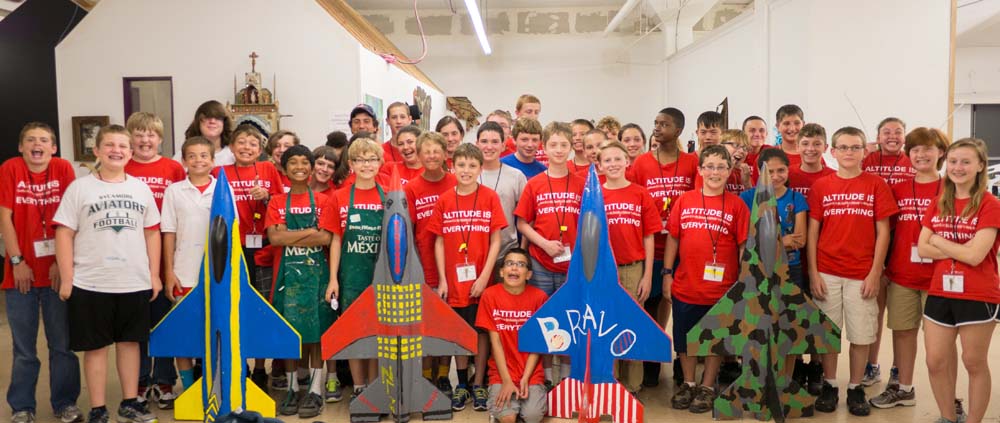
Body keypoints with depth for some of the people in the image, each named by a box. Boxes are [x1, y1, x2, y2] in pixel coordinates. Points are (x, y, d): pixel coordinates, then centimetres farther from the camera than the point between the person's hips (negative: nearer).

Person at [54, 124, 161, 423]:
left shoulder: (141, 189, 8)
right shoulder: (79, 188, -1)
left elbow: (152, 233, 10)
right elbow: (64, 234, -3)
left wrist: (154, 274, 5)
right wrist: (66, 279, -8)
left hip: (135, 282, 3)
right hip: (90, 284, -2)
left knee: (129, 342, 12)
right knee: (96, 347, 6)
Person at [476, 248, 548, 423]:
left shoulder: (539, 297, -5)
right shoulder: (490, 295, -6)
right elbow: (495, 341, -6)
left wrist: (525, 378, -12)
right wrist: (506, 380, -12)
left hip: (531, 373, 1)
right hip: (502, 373, -1)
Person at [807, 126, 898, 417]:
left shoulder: (876, 185, 1)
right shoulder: (821, 186, 4)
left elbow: (883, 232, 0)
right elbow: (812, 232, 4)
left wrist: (875, 273, -6)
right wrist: (813, 273, -3)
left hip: (862, 275, -1)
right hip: (826, 273, 1)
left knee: (861, 335, 5)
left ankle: (856, 388, 20)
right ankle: (829, 385, 21)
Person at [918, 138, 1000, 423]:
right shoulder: (938, 204, 8)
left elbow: (975, 255, -19)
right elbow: (922, 248, 0)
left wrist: (938, 241, -6)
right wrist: (960, 249, -13)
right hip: (940, 293, 5)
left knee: (975, 363, 8)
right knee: (936, 362, 9)